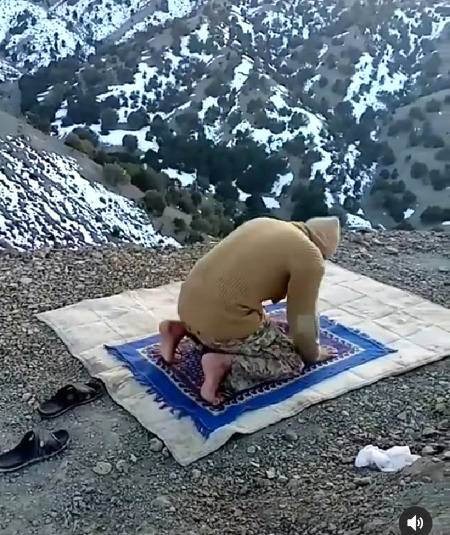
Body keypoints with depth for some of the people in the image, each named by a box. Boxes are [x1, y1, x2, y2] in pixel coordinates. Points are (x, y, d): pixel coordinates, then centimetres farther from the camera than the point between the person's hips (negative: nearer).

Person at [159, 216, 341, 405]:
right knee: (293, 361, 9)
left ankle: (181, 329, 16)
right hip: (222, 320, -8)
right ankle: (224, 364, -11)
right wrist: (313, 354, 19)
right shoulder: (310, 257, -7)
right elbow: (303, 319, -1)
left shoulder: (262, 223, 16)